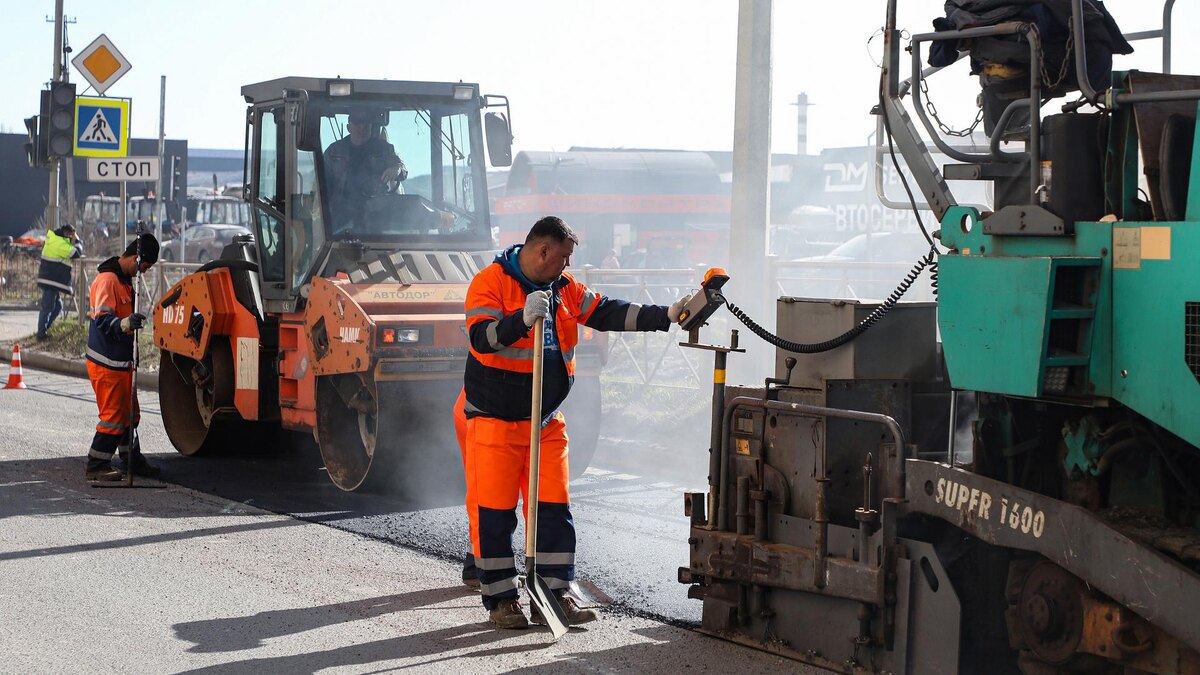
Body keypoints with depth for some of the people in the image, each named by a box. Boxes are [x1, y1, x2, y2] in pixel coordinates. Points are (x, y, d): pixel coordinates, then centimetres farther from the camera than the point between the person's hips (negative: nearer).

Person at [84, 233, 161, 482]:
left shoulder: (123, 279, 13)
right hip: (107, 363, -10)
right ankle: (96, 466, 2)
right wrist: (126, 324, -44)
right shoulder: (108, 280, -18)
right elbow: (102, 320, -29)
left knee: (129, 414, 17)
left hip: (121, 362, 10)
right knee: (114, 415, -6)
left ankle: (132, 460, 29)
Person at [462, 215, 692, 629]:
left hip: (546, 421, 6)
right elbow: (482, 337, -23)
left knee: (554, 509, 4)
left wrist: (665, 316, 5)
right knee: (494, 512, -2)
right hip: (494, 420, -6)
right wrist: (524, 318, -38)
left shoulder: (564, 289, 10)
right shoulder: (491, 282, -11)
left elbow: (607, 314, 12)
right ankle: (501, 599, 6)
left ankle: (553, 594, 9)